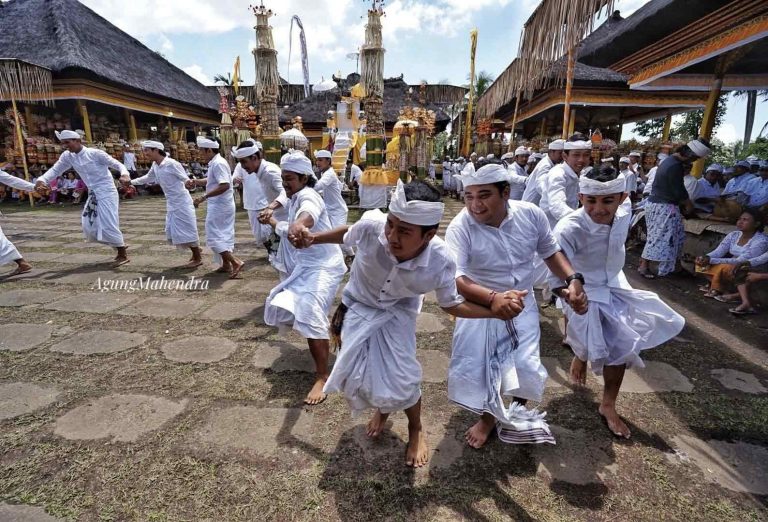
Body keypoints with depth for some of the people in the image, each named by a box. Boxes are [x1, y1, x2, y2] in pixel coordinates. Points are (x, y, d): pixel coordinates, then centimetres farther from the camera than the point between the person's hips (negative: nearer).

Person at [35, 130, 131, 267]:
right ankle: (120, 246, 21)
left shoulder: (95, 153, -13)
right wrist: (41, 180, -16)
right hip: (93, 194, 8)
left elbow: (117, 164, -14)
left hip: (106, 193, -8)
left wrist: (124, 174, -35)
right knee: (89, 228, 7)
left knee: (108, 225, -11)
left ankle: (123, 255, 3)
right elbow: (55, 170, 3)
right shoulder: (67, 156, 6)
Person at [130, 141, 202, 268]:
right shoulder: (155, 165, 6)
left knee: (186, 230, -3)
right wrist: (131, 182, 27)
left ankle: (198, 258, 9)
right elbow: (148, 177, 25)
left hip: (181, 202, -9)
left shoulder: (172, 164, -18)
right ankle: (196, 250, 26)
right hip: (171, 203, 9)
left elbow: (186, 179, -17)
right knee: (172, 232, 12)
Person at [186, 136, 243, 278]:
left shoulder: (218, 164, -19)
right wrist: (195, 182, 9)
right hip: (221, 205, 10)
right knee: (223, 236, 15)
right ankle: (226, 264, 24)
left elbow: (224, 186, -29)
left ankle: (236, 262, -9)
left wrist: (204, 197, -28)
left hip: (219, 206, -10)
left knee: (213, 237, -5)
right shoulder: (215, 163, 13)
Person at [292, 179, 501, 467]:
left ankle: (416, 430, 29)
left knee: (399, 378, -8)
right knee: (358, 373, 5)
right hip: (359, 306, 2)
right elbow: (348, 234, -8)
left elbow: (451, 304, -13)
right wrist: (314, 238, -1)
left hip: (398, 312, -1)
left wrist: (497, 310, -25)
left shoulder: (441, 262, -33)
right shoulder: (371, 225, -35)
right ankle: (382, 408, 44)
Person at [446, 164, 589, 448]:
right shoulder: (460, 226, -26)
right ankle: (489, 416, 35)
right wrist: (493, 298, -53)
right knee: (476, 366, 1)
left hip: (523, 304, 2)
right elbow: (454, 277, -37)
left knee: (525, 366, 2)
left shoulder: (530, 214, -15)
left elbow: (551, 251, 3)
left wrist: (573, 280, -13)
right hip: (480, 306, -2)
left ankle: (519, 412, 38)